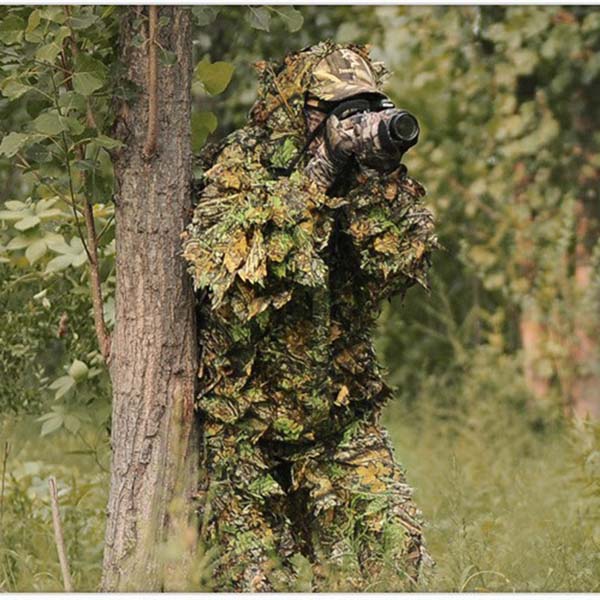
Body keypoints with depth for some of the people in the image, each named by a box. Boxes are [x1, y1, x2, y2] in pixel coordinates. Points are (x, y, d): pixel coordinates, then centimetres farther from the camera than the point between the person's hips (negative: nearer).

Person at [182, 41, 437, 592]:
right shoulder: (240, 167, -12)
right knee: (256, 575, 2)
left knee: (393, 543, -8)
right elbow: (224, 262, -28)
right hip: (245, 422, -4)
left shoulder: (368, 174, 2)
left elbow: (402, 267, -7)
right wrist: (317, 176, -29)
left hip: (341, 419, 4)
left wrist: (378, 182, -21)